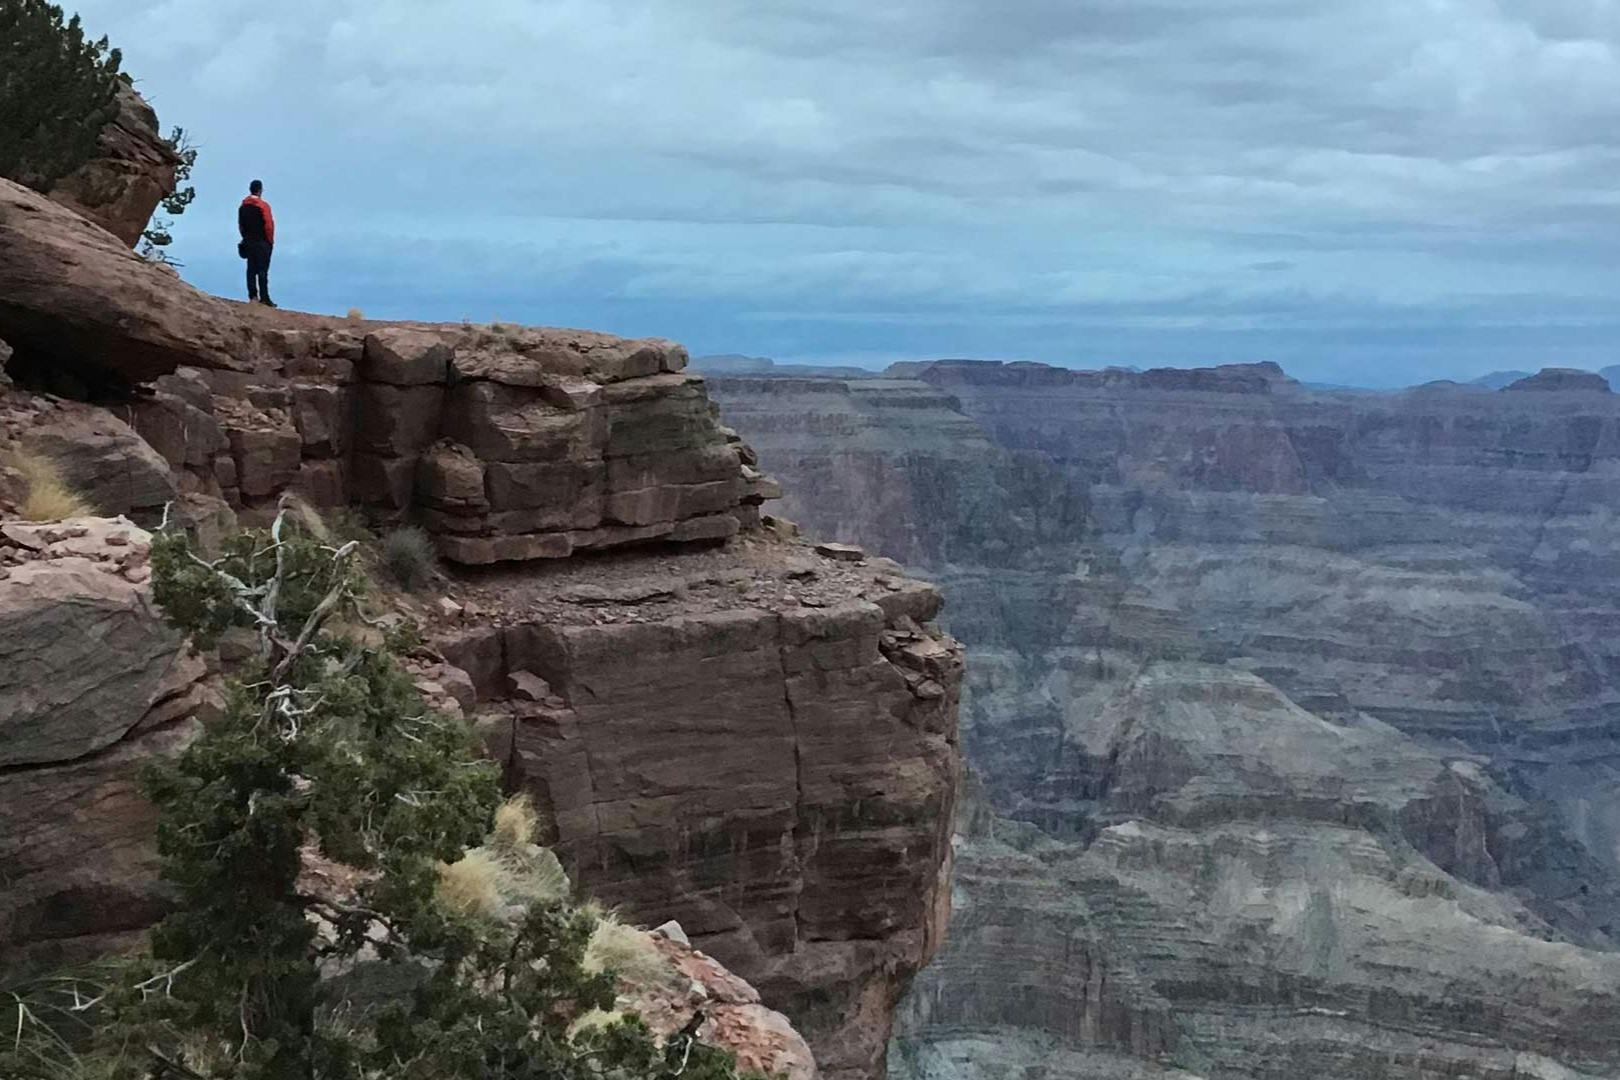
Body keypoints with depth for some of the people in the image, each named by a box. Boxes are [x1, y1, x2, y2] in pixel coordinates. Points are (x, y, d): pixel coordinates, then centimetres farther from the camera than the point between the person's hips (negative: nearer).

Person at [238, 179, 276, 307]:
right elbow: (269, 225, -15)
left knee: (251, 269, 10)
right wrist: (270, 240, -4)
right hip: (262, 243, -6)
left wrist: (246, 237, 19)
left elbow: (240, 225, 12)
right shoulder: (263, 206, -13)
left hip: (248, 242, 6)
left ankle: (252, 295, 11)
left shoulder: (243, 206, 7)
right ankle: (264, 298, -7)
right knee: (262, 270, -6)